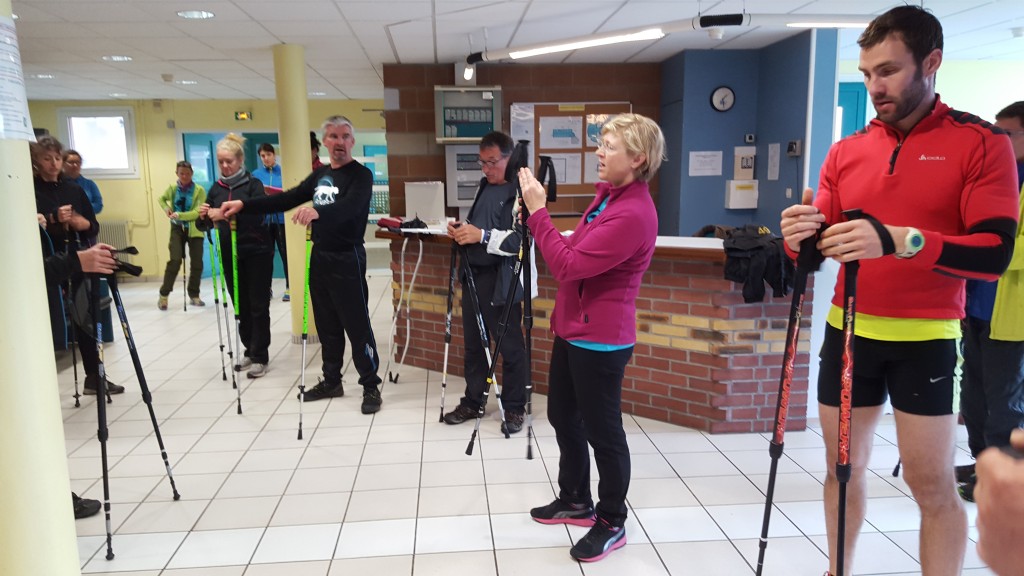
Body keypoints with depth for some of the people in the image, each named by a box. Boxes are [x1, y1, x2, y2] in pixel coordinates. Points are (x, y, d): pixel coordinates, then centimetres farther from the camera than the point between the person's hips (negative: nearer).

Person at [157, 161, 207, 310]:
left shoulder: (199, 190, -10)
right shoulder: (172, 188, 1)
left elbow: (198, 212, -18)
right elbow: (161, 199, 21)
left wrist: (179, 215, -26)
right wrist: (166, 208, 1)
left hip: (194, 229, -1)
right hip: (177, 228, 1)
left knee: (197, 263, 0)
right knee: (175, 260, -12)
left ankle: (194, 295, 17)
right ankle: (164, 294, -1)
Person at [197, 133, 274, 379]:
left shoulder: (253, 185, -6)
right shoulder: (216, 188, 8)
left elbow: (257, 215, -22)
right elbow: (205, 225, 8)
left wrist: (226, 214, -34)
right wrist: (203, 217, -15)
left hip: (257, 253, -5)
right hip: (230, 255, 5)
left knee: (258, 306, -1)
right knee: (240, 306, 12)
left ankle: (260, 357, 5)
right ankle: (250, 350, 25)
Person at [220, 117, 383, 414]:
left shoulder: (361, 175, -9)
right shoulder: (320, 174, 14)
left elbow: (349, 207, -28)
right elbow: (287, 199, 12)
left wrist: (317, 211, -47)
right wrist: (244, 205, 4)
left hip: (347, 259, -7)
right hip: (319, 257, 7)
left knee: (357, 326, -3)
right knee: (327, 325, 14)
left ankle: (371, 386, 7)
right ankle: (331, 381, 26)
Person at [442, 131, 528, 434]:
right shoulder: (484, 186, 15)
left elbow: (522, 239, -23)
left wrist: (481, 236, -26)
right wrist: (461, 229, 4)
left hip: (501, 282, -8)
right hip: (473, 276, 9)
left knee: (510, 346, 3)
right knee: (473, 344, 16)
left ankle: (514, 408, 17)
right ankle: (472, 401, 30)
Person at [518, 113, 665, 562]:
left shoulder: (634, 213, -24)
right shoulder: (607, 194, 9)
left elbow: (569, 265, -26)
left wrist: (538, 211, -20)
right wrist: (537, 213, 5)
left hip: (600, 340, -10)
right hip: (572, 329, 11)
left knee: (602, 431, 4)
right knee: (563, 417, 21)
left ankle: (611, 523, 24)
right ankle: (576, 501, 40)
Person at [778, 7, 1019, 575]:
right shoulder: (846, 150, 7)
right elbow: (822, 248, 6)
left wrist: (899, 240, -31)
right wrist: (800, 238, -18)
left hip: (925, 339, -3)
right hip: (848, 331, 4)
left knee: (932, 480, 1)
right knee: (843, 464, 12)